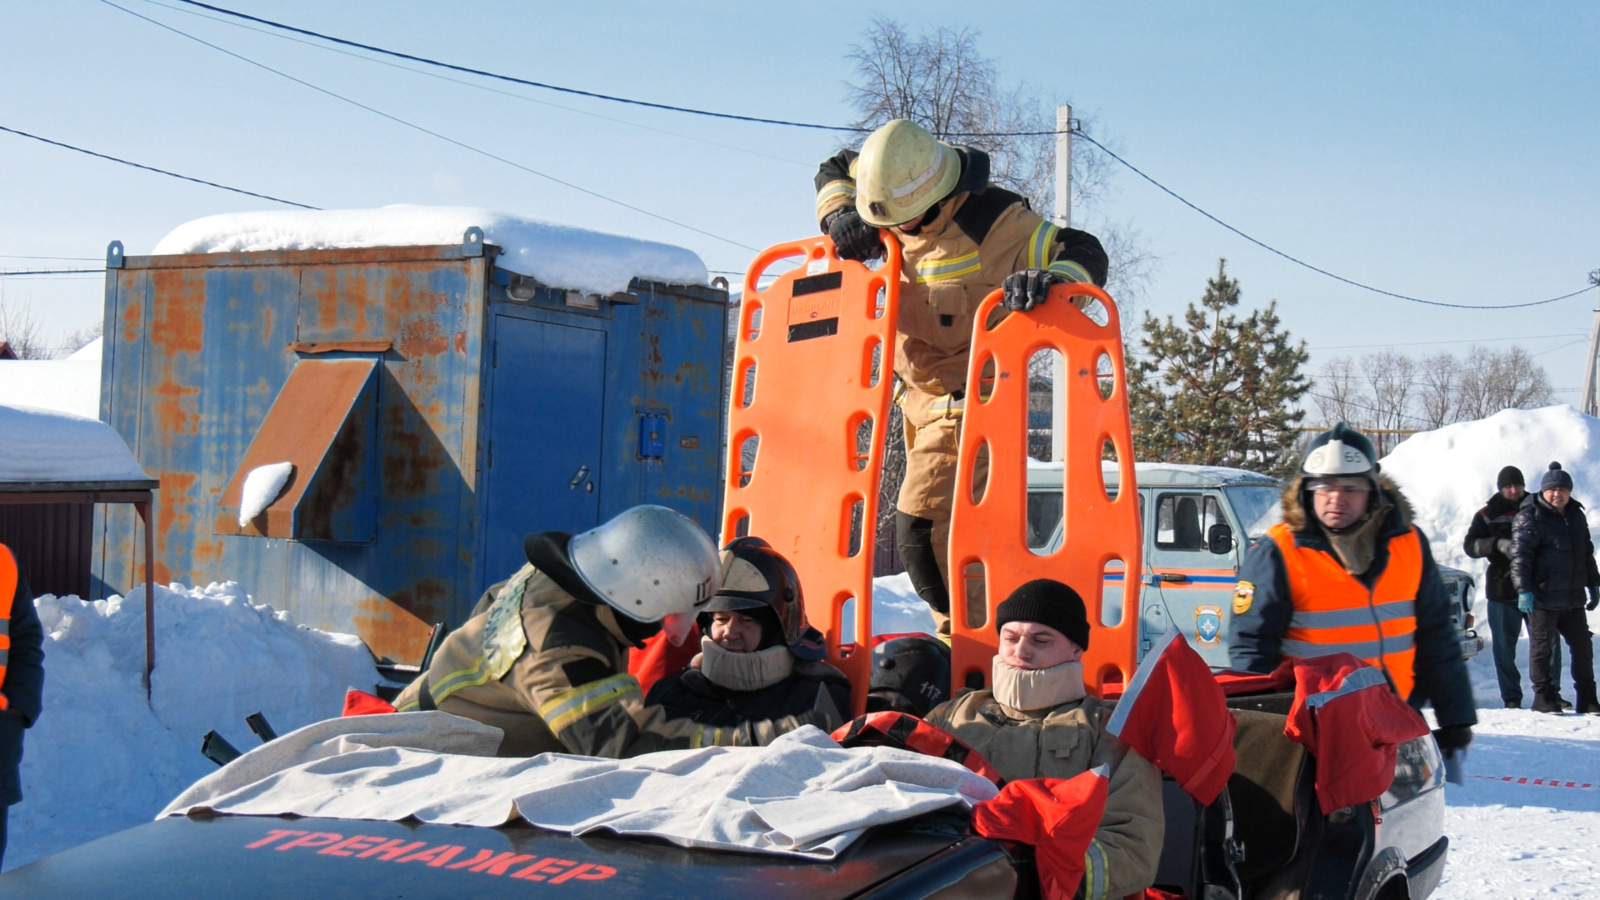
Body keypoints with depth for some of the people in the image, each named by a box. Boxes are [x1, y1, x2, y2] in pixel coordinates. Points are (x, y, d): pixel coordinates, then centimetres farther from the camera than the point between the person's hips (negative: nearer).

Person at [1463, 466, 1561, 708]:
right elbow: (1470, 545, -3)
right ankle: (1511, 698, 10)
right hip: (1503, 591, -1)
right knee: (1504, 646, 3)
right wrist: (1498, 544, -20)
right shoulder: (1488, 515, 6)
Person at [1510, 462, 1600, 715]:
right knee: (1542, 647, 0)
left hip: (1573, 599, 7)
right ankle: (1543, 697, 9)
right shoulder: (1530, 518, -8)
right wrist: (1524, 590, -21)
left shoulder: (1576, 516, 14)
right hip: (1543, 599, -7)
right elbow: (1520, 556, -14)